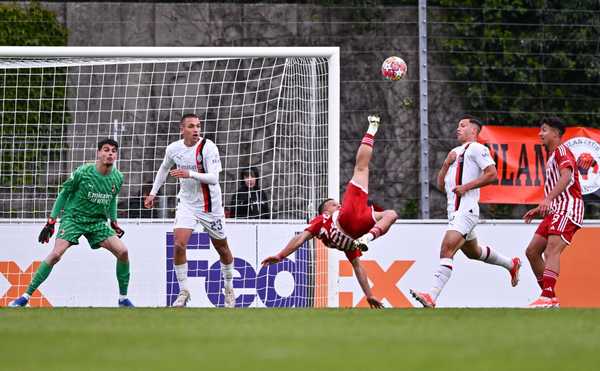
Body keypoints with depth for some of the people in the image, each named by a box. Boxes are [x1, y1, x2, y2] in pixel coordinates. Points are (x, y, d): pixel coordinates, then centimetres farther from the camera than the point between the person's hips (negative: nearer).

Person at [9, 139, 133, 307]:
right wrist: (51, 221, -5)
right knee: (56, 254, -23)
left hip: (97, 221, 4)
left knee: (122, 251, -12)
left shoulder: (118, 178, -3)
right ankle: (26, 296, -14)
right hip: (73, 217, -4)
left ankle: (123, 298, 5)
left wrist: (114, 223, 14)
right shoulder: (83, 172, -16)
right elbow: (64, 194, -3)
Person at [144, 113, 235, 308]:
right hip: (186, 203, 2)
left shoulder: (208, 147, -18)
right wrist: (153, 193, 16)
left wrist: (190, 174, -38)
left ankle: (229, 289, 33)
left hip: (210, 204, -2)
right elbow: (164, 168, 18)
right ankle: (183, 292, -5)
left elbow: (214, 178, -26)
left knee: (222, 248, 11)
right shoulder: (174, 149, -4)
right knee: (179, 245, -16)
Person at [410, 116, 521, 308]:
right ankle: (511, 265, 44)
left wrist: (466, 186, -16)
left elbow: (492, 175, -13)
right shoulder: (455, 152, 25)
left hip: (466, 209, -10)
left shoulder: (477, 148, -1)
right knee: (474, 252, 24)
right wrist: (446, 164, 6)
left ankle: (432, 296, -32)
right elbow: (441, 185, 21)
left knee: (446, 249, -22)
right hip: (454, 210, 10)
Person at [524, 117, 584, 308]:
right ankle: (548, 296, 9)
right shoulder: (552, 156, 25)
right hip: (555, 210, 10)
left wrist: (548, 199, -36)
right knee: (532, 251, 7)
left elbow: (566, 176, -25)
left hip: (568, 208, -10)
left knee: (552, 250, -25)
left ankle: (548, 296, -36)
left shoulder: (562, 151, -6)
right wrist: (539, 209, 28)